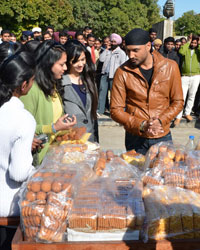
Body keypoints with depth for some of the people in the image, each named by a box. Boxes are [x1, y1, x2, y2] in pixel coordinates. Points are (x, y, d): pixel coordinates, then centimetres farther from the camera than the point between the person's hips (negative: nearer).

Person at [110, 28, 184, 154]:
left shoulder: (170, 67, -3)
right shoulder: (123, 72, -7)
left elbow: (178, 102, 2)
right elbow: (116, 110, -6)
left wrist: (160, 121, -14)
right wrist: (141, 126, -19)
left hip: (163, 136, 1)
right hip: (135, 138, -1)